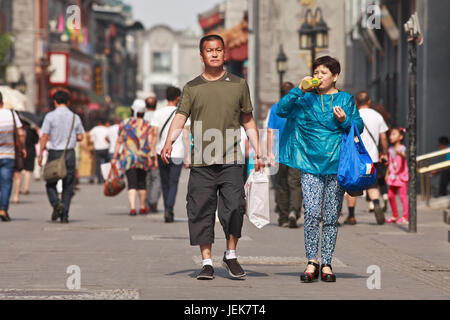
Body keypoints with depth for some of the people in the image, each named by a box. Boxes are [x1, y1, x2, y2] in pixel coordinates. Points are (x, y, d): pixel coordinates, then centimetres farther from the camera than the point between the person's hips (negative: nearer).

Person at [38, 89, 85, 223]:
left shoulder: (50, 116, -6)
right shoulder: (75, 117, 4)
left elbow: (44, 137, -8)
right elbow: (80, 137, 6)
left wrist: (40, 155, -4)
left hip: (54, 152, -2)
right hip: (70, 153, 2)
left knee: (51, 183, 10)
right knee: (68, 186, 7)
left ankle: (56, 203, -16)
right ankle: (64, 216, 3)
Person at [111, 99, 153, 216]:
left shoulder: (125, 124, 1)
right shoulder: (147, 125, 0)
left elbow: (119, 142, 2)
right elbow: (150, 142, -9)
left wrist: (114, 157, 6)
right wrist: (150, 157, -9)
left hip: (128, 158, -1)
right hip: (143, 158, 1)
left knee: (132, 184, -4)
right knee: (142, 182, 18)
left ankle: (132, 207, -21)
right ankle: (142, 207, 29)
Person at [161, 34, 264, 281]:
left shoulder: (238, 85, 12)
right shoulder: (192, 88, 10)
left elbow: (248, 121, 17)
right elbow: (180, 118, 1)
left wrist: (258, 152, 10)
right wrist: (169, 142, -17)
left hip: (231, 161, 0)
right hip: (201, 162, 0)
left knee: (234, 207, -9)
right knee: (201, 210, -1)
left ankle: (231, 255, 10)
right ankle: (206, 262, 8)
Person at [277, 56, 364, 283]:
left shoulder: (345, 99, 10)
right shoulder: (306, 99, 11)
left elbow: (359, 127, 11)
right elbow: (281, 110, 0)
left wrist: (344, 121, -9)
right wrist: (299, 90, -7)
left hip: (336, 165, 0)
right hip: (311, 164, 0)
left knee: (331, 217, 3)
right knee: (311, 213, -13)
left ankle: (326, 264, 9)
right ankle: (311, 262, -6)